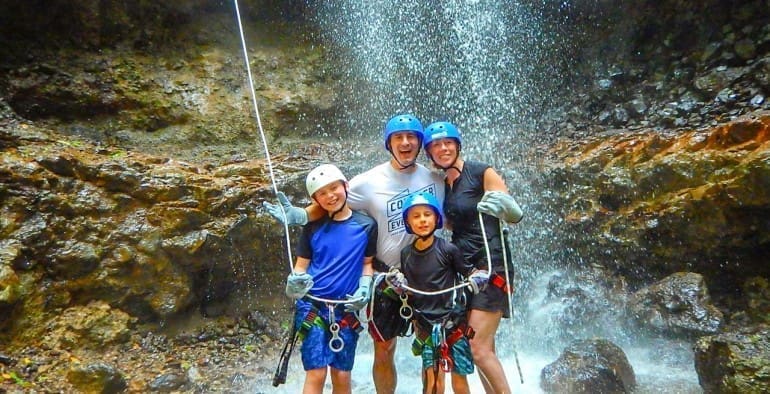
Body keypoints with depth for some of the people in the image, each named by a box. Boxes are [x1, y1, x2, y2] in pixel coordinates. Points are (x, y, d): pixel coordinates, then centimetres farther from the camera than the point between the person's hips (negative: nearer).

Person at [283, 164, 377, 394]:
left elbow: (368, 263, 9)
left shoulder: (366, 225, 0)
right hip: (313, 306, -1)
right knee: (316, 374, -4)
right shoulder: (313, 228, 0)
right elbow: (301, 265, 4)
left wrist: (364, 290, -6)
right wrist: (294, 283, -16)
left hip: (346, 310, 1)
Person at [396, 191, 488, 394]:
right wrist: (398, 285, -5)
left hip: (453, 323, -2)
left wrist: (476, 280, -23)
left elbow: (473, 272, -3)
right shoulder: (406, 254, 3)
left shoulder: (447, 249, -9)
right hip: (425, 325, 3)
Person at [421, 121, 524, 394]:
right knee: (484, 349, 10)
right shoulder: (442, 184, 11)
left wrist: (505, 205, -29)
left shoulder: (482, 173, -8)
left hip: (490, 267, -7)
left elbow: (515, 216, -8)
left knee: (478, 347, -10)